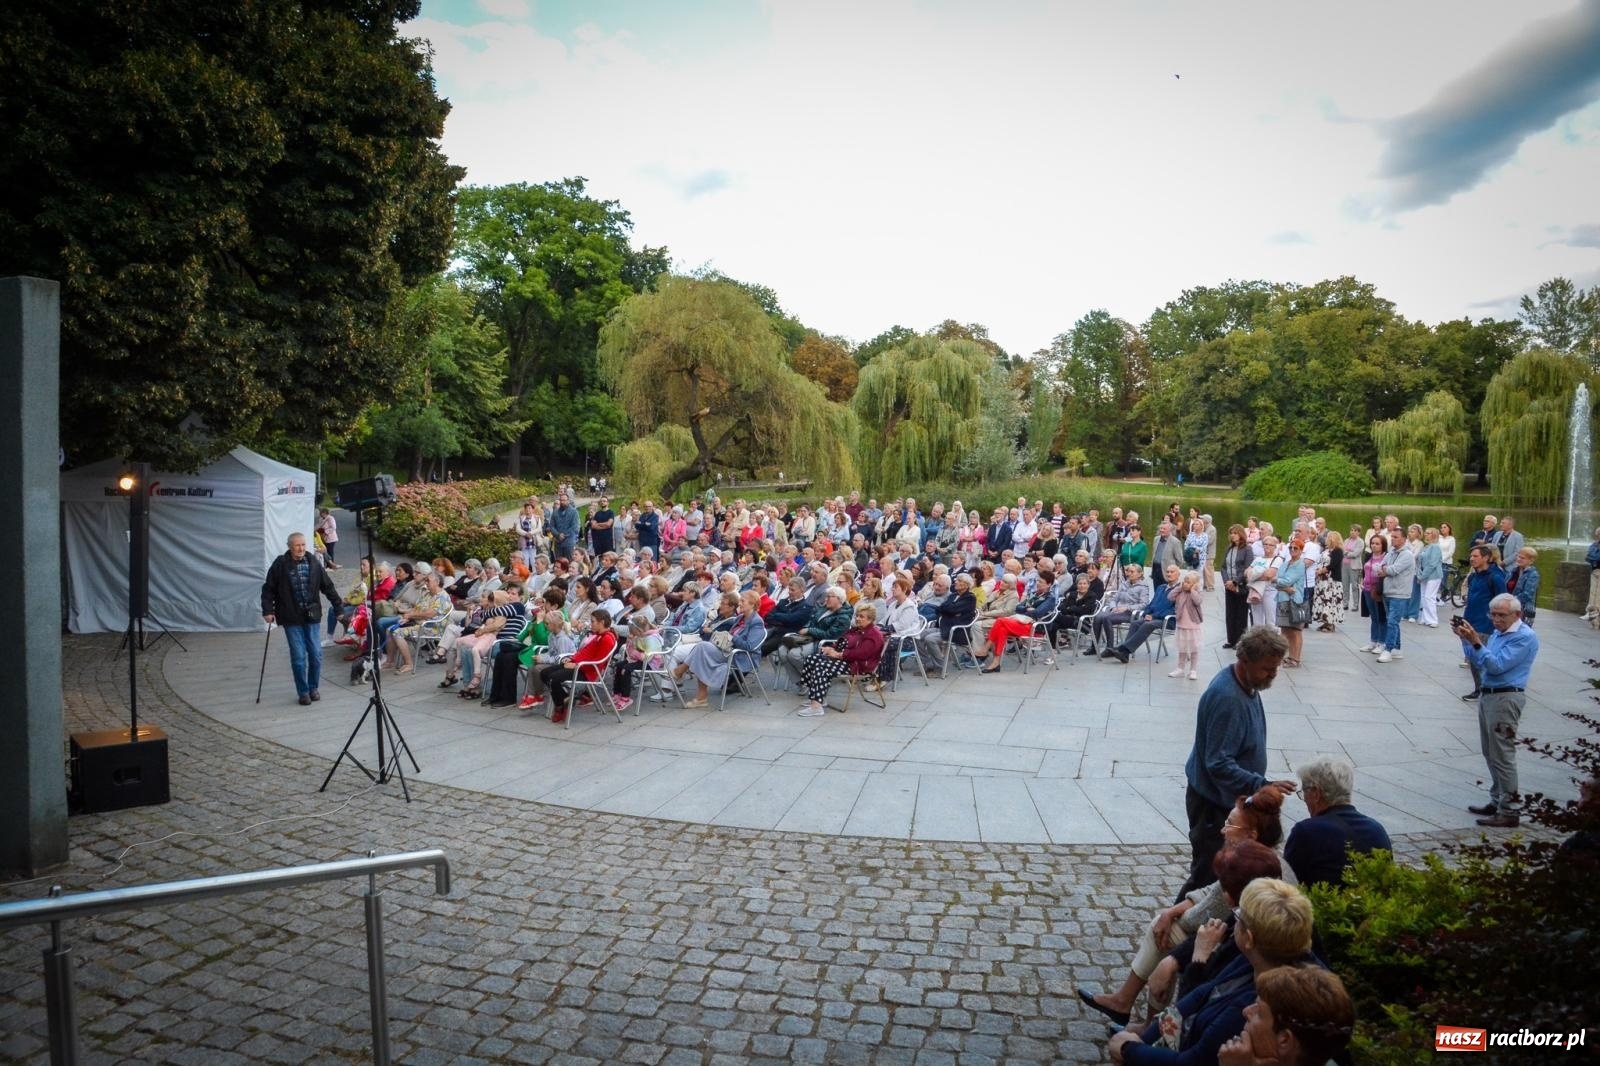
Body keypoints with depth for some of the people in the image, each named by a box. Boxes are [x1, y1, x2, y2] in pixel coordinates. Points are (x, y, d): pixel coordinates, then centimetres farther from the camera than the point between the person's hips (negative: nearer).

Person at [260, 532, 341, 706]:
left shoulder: (313, 563, 1)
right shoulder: (280, 564, -5)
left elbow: (328, 586, 8)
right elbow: (268, 589, 2)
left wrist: (338, 606, 8)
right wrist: (268, 610, -7)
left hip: (312, 616, 2)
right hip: (291, 619, -2)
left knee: (316, 654, 3)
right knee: (298, 656, -1)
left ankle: (313, 687, 23)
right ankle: (303, 692, 13)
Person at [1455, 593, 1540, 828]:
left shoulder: (1524, 637, -14)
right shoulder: (1498, 633, 13)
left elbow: (1497, 666, -20)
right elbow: (1480, 665, 15)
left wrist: (1476, 643, -26)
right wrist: (1468, 640, 4)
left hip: (1505, 698, -9)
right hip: (1488, 694, 9)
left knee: (1502, 755, -5)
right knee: (1491, 753, 15)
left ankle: (1508, 811, 2)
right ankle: (1497, 801, 26)